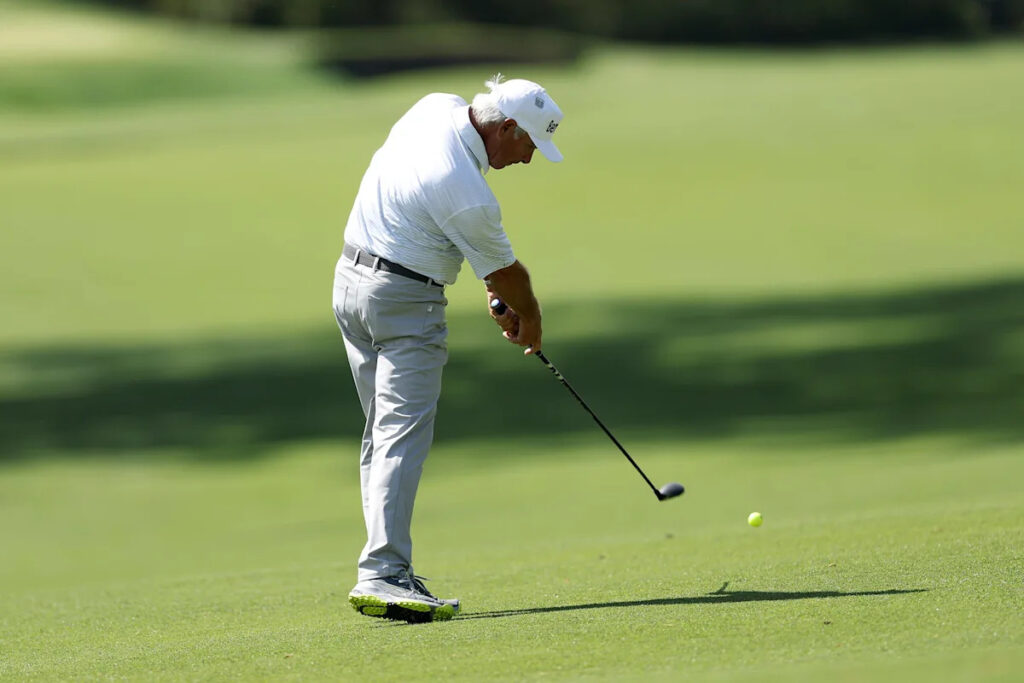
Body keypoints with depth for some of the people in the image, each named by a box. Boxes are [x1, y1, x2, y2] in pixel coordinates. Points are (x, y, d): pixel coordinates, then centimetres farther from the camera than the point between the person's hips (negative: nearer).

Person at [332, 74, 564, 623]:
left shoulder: (439, 108, 0)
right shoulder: (469, 197, -25)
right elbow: (507, 272, -7)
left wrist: (495, 286, 13)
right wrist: (529, 316, 13)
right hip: (405, 302, -10)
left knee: (382, 435, 11)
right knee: (403, 437, -15)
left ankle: (385, 575, 11)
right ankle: (382, 574, -25)